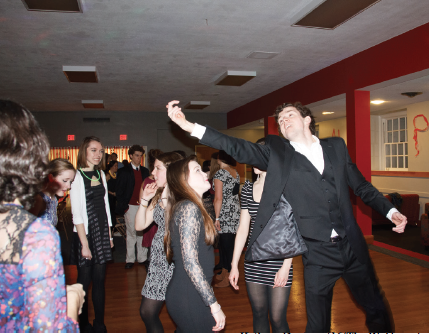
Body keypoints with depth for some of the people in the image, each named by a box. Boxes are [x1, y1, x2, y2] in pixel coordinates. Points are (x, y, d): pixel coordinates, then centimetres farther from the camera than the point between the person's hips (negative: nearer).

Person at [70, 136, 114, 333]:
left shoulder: (101, 174, 9)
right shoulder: (77, 176, -10)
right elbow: (77, 214, -13)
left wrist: (109, 234, 12)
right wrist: (84, 243, -14)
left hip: (102, 232, 5)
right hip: (85, 233, -5)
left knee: (99, 280, 10)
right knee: (84, 280, 5)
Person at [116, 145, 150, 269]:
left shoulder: (145, 171, 12)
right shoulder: (123, 171, 0)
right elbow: (119, 191, -2)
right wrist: (123, 207, -8)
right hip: (130, 206, -3)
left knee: (142, 233, 6)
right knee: (131, 233, 3)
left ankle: (142, 258, 17)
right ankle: (130, 259, 15)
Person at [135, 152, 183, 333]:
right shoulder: (158, 196, 11)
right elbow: (140, 225, 9)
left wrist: (166, 199, -22)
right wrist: (145, 200, -1)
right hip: (158, 259, 7)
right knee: (147, 312, 14)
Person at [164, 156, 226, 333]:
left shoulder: (187, 206, 11)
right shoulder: (189, 208, -18)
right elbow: (190, 263, -23)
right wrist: (214, 304, -20)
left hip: (183, 295, 9)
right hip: (189, 299, -9)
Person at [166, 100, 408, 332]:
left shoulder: (336, 146, 7)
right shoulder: (278, 153, -2)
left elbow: (362, 187, 14)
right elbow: (239, 149, -13)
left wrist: (391, 211, 2)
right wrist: (189, 125, -21)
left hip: (353, 246, 3)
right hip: (318, 254, -2)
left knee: (377, 309, 20)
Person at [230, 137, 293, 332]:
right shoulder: (248, 189, 5)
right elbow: (243, 228, 7)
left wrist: (286, 266, -14)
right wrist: (234, 265, 7)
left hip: (278, 263, -4)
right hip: (253, 263, 5)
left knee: (277, 318, 1)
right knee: (258, 314, 15)